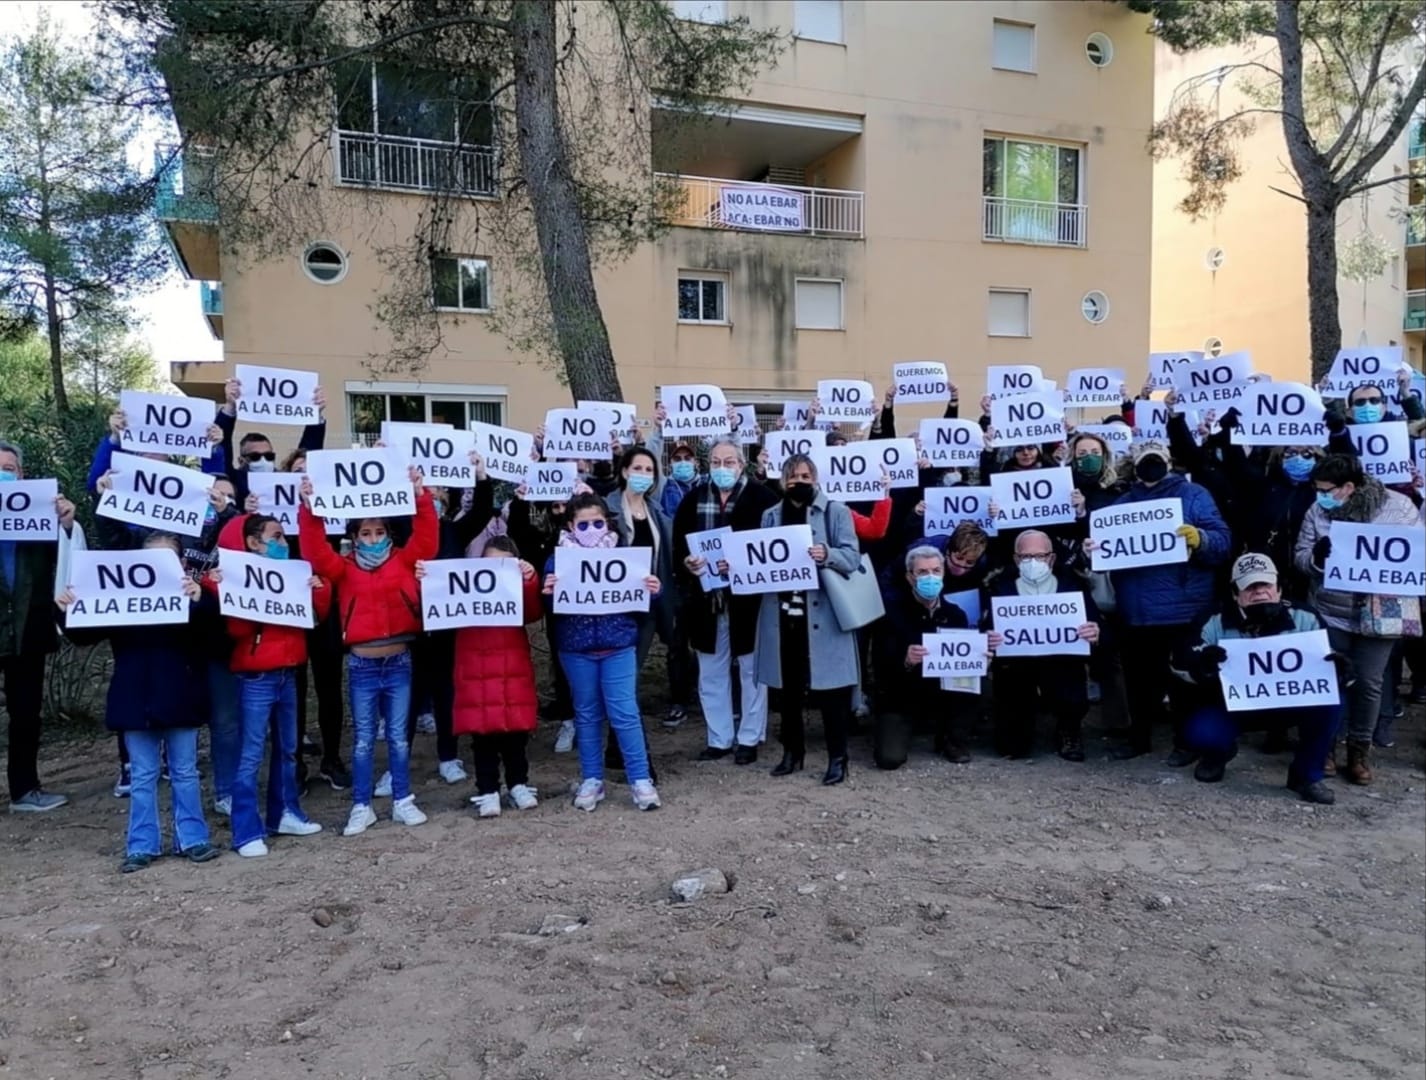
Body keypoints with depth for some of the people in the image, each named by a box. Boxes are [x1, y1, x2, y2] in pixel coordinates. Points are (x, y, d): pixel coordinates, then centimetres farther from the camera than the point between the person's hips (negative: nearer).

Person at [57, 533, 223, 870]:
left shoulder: (190, 592, -4)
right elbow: (86, 636, 7)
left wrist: (201, 601, -37)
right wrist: (68, 613, -11)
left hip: (180, 699, -2)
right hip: (136, 701, 2)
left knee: (185, 773, 10)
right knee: (142, 776, 11)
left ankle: (192, 839, 18)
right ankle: (142, 845, 19)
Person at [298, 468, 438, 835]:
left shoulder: (403, 560, 3)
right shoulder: (344, 568, 1)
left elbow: (426, 539, -9)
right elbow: (316, 551, -12)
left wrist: (420, 497, -20)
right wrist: (309, 510, -23)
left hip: (398, 661, 0)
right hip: (361, 665, 0)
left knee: (398, 736, 10)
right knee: (363, 739, 9)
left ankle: (402, 801, 20)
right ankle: (361, 807, 18)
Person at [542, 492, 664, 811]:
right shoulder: (558, 559, -1)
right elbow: (550, 605, -4)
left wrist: (652, 591, -15)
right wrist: (548, 593, -25)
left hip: (619, 645, -1)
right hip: (576, 648, 1)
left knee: (624, 713, -2)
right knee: (587, 714, 11)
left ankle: (640, 780, 9)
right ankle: (591, 780, 22)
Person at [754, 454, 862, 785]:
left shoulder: (835, 512, 0)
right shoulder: (770, 516, 13)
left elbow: (852, 557, -8)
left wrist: (827, 555, -27)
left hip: (823, 614, -4)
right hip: (783, 614, 4)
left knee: (830, 687, 0)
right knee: (789, 686, 12)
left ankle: (837, 758, 11)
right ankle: (792, 751, 26)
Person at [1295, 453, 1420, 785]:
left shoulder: (1398, 506, -7)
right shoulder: (1317, 512, -3)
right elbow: (1301, 557, -1)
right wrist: (1316, 557, -24)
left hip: (1380, 613, -1)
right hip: (1331, 613, 1)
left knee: (1368, 682, 6)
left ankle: (1359, 749, 23)